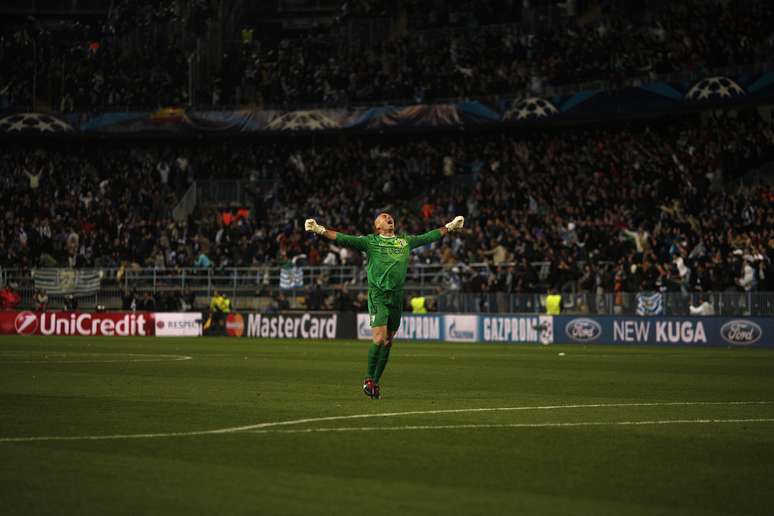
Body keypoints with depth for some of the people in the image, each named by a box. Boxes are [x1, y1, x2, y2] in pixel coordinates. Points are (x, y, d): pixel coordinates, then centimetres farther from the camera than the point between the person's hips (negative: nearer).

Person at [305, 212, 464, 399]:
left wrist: (450, 227, 36)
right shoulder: (370, 242, 4)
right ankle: (368, 378, 3)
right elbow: (343, 239, -4)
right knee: (379, 338, -15)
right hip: (378, 296, -4)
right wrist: (320, 230, -15)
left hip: (396, 297, 4)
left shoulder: (406, 241, 18)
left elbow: (429, 236, 30)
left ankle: (375, 382, 15)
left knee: (388, 342, 5)